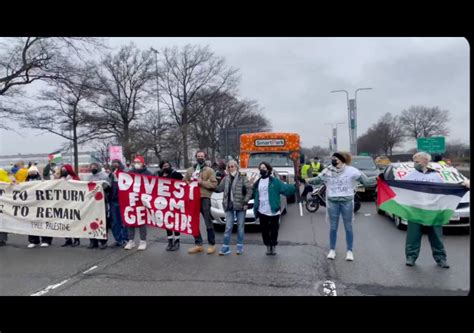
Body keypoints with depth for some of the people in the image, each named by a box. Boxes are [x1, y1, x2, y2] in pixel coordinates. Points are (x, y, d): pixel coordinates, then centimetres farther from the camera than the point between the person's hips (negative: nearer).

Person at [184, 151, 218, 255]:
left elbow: (214, 184, -5)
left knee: (208, 222, -2)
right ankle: (198, 244, 18)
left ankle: (212, 244, 7)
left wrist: (202, 182, -15)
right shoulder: (190, 170, 17)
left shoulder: (209, 170, 3)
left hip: (204, 198, -5)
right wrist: (189, 184, -3)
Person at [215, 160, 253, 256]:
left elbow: (249, 190, -6)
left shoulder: (242, 178, -3)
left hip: (240, 205, -2)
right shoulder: (226, 178, 9)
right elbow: (219, 189, 8)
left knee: (240, 226, 7)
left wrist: (245, 202, -11)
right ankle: (225, 247, 5)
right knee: (228, 227, 1)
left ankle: (240, 247, 18)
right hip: (229, 206, 3)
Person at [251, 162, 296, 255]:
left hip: (273, 211, -4)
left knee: (274, 230, 7)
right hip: (262, 212, 4)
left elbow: (285, 189, -11)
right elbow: (253, 194, 15)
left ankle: (274, 246, 24)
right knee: (264, 230, 9)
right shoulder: (257, 183, 12)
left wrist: (295, 186, -21)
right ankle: (268, 246, 24)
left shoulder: (275, 181, -3)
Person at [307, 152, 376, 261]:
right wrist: (306, 180, 0)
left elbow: (366, 180, -8)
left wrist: (377, 178, -21)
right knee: (333, 227, 11)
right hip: (332, 202, 2)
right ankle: (332, 250, 25)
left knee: (348, 227, 10)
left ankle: (349, 251, 23)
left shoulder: (351, 171, -9)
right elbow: (317, 180, 9)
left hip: (347, 202, -1)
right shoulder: (327, 171, -3)